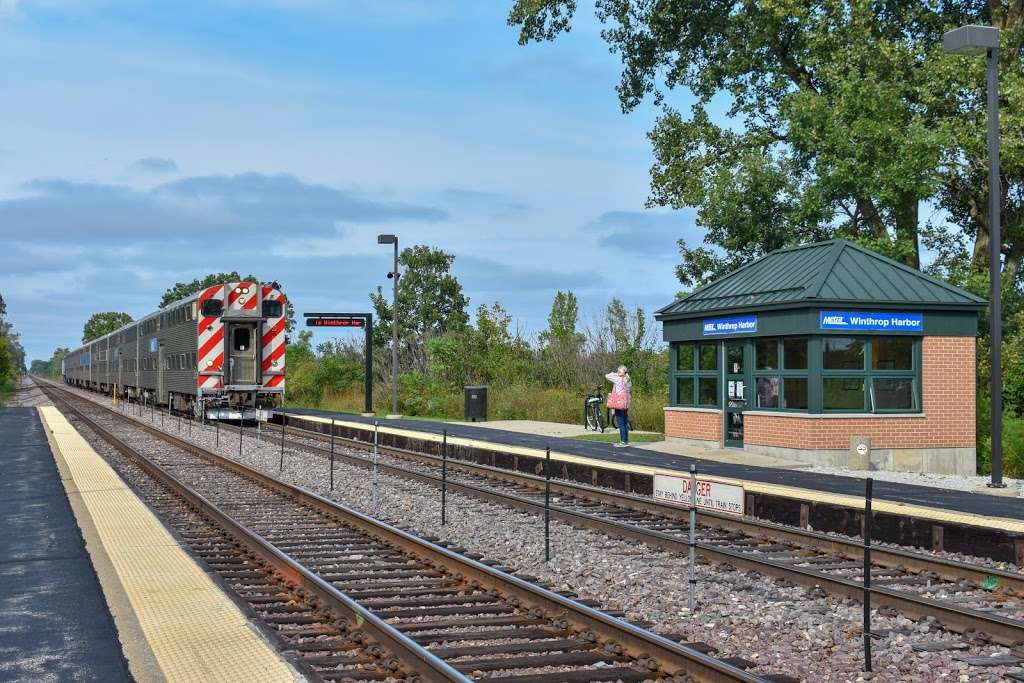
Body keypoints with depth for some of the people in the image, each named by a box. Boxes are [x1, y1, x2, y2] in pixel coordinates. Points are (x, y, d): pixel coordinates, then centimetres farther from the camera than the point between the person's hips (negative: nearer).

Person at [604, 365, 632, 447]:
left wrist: (615, 373, 7)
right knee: (625, 423, 12)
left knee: (621, 423, -6)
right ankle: (626, 441, 17)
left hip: (619, 404, -8)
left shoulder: (618, 379, -12)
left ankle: (623, 442, -7)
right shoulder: (628, 381, 10)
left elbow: (607, 376, -4)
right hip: (626, 405, 8)